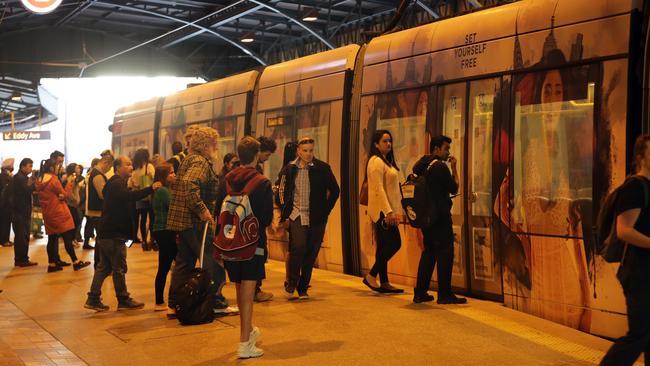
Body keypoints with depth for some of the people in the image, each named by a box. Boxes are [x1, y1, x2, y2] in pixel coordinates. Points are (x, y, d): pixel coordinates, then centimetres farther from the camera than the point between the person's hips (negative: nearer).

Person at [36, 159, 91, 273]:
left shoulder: (39, 181, 6)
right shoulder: (54, 180, -15)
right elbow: (65, 195, -8)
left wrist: (58, 195, -4)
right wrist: (70, 182, 0)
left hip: (47, 213, 7)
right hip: (59, 213, -7)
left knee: (52, 238, 11)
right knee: (68, 238, -3)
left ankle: (52, 264, 13)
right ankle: (76, 262, -1)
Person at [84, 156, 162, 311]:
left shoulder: (114, 183, 19)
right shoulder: (116, 183, -15)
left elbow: (126, 198, 18)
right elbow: (129, 196, -35)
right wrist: (151, 188, -39)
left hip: (106, 233, 10)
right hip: (114, 234, -10)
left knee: (104, 267, 12)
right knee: (119, 268, -1)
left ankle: (93, 299, 13)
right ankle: (123, 300, 7)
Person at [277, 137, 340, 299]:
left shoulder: (323, 168, 0)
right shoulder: (289, 169, 3)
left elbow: (335, 190, 7)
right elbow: (282, 194, 8)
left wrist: (325, 210, 2)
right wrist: (284, 216, 0)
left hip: (316, 218, 1)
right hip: (296, 216, -1)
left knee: (311, 253, 4)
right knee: (298, 247, -18)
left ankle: (303, 288, 18)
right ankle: (291, 283, 2)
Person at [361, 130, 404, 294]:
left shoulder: (387, 161, 20)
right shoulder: (376, 161, -11)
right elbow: (378, 188, -19)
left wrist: (396, 210, 17)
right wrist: (388, 211, -23)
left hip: (387, 211, 10)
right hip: (382, 210, -10)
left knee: (385, 246, 8)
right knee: (394, 243, -10)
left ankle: (384, 283, 11)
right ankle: (371, 276, -4)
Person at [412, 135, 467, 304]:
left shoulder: (419, 165, 12)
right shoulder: (440, 166, -14)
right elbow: (454, 188, -8)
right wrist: (454, 168, -1)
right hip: (440, 216, -9)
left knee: (429, 252, 14)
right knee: (445, 253, -2)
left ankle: (420, 292, 14)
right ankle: (444, 294, -1)